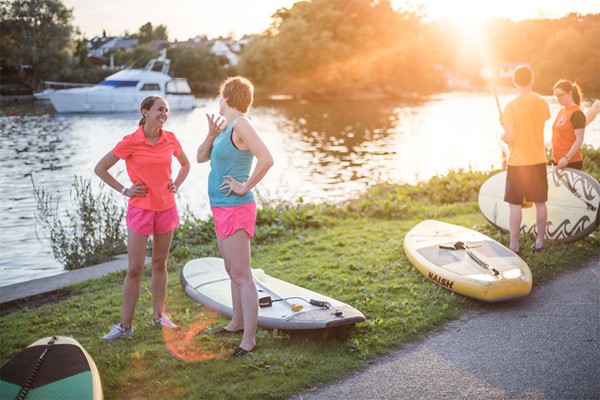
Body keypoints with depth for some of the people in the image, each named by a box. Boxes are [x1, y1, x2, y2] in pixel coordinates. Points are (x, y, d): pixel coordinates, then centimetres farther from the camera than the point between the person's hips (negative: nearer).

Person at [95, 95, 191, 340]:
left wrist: (176, 185, 5)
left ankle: (159, 314, 26)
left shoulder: (170, 139, 1)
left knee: (160, 264, 13)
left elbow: (185, 164, 20)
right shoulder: (130, 142, -12)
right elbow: (100, 169, -5)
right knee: (135, 269, -2)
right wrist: (124, 190, -8)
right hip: (140, 208, -4)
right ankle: (125, 325, 7)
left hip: (166, 207, 4)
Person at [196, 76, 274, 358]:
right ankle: (238, 322, 36)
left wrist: (245, 187, -19)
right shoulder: (226, 126, 12)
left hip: (235, 210, -10)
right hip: (223, 209, 10)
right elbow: (201, 158, 13)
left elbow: (266, 159, -28)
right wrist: (212, 134, -2)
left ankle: (249, 340, -2)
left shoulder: (241, 124, -16)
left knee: (242, 276, -7)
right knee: (232, 271, 21)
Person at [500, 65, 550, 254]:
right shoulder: (543, 104, 0)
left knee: (515, 204, 2)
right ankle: (540, 241, 21)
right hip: (538, 161, 4)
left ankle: (514, 246, 3)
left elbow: (510, 136, -16)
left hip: (517, 162, -4)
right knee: (540, 203, 13)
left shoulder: (511, 106, -14)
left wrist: (503, 138, 5)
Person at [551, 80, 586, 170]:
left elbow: (579, 140, -16)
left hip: (571, 162, -8)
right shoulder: (561, 111, 14)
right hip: (557, 161, 8)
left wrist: (566, 158, -24)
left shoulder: (577, 113, -11)